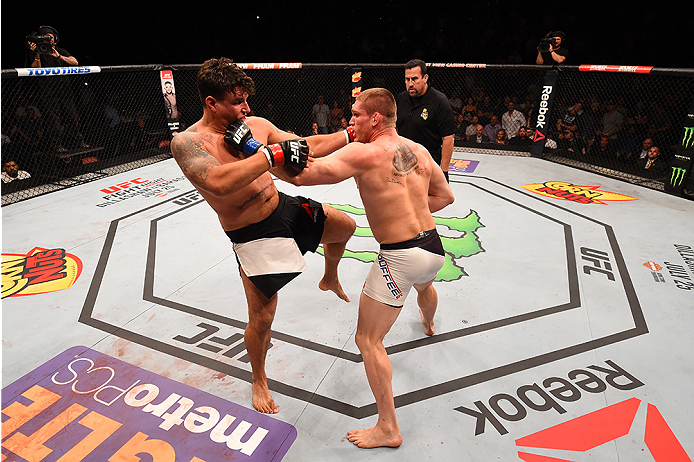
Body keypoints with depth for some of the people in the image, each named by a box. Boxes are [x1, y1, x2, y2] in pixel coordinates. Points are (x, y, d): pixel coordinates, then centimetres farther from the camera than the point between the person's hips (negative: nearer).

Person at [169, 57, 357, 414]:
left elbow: (305, 147, 6)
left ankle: (329, 279, 45)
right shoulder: (187, 142, -18)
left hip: (285, 208, 7)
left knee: (345, 226, 17)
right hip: (254, 236, -6)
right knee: (262, 317, 2)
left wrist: (351, 135, 2)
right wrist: (271, 154, -34)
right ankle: (259, 380, 33)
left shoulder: (256, 125, 0)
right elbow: (218, 182, -38)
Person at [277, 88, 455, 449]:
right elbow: (445, 196, 15)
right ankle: (428, 324, 77)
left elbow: (303, 175, -24)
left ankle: (388, 429, 14)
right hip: (434, 247, 9)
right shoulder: (419, 150, 5)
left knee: (368, 340, 3)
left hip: (399, 258, -8)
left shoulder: (364, 153, -16)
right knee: (423, 284, 42)